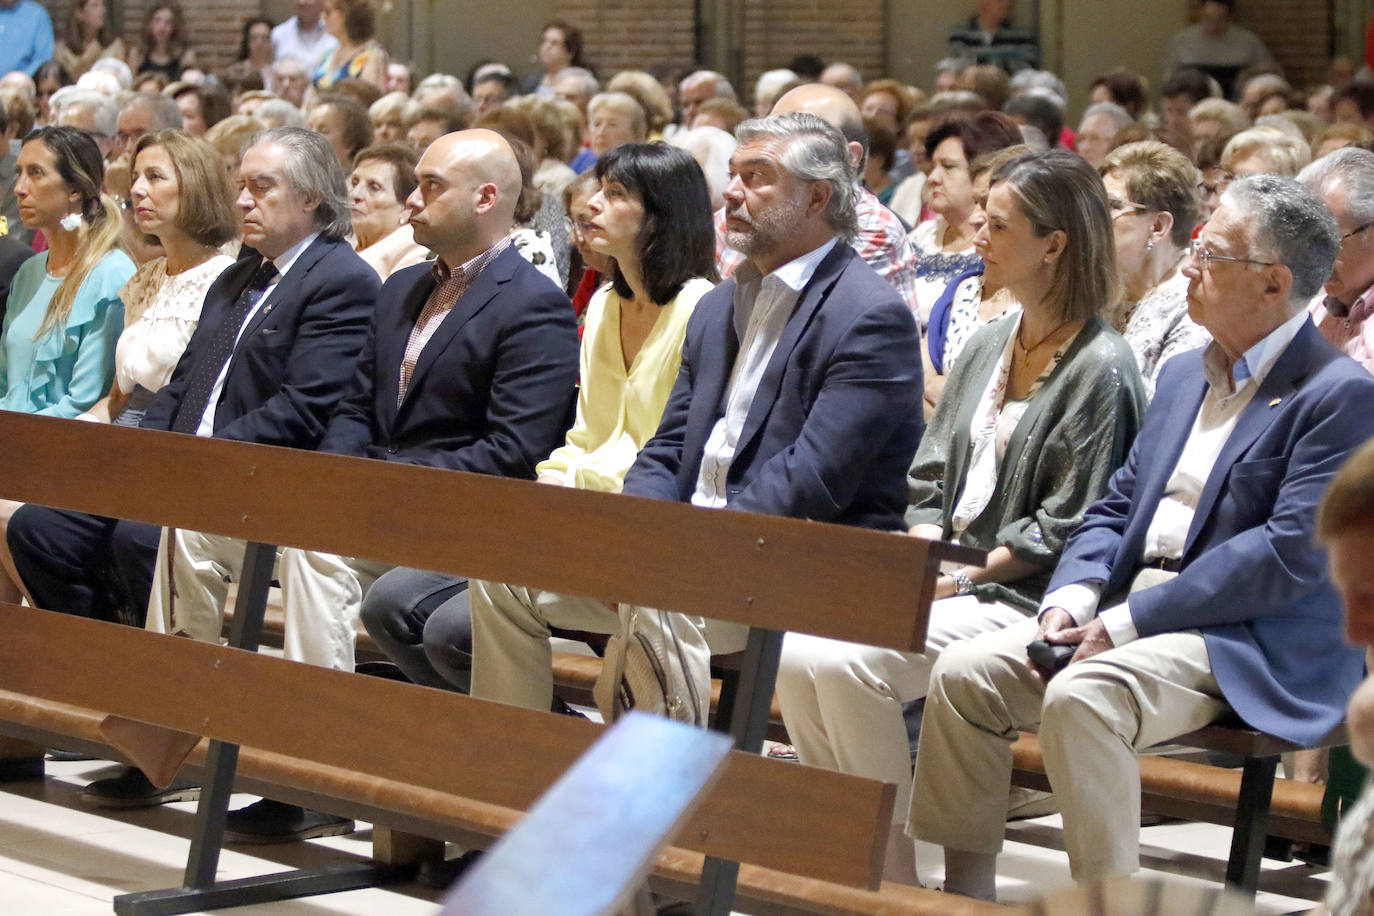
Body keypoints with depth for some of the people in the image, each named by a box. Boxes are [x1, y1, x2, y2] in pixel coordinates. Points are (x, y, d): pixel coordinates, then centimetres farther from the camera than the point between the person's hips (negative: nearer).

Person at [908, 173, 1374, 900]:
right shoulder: (1183, 375, 19)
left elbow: (1291, 555, -18)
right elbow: (1117, 506, 19)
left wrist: (1128, 622, -18)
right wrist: (1072, 599, -3)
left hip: (1253, 643, -8)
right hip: (1133, 607, 8)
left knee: (1081, 697, -33)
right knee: (964, 673, -10)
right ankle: (963, 895, -3)